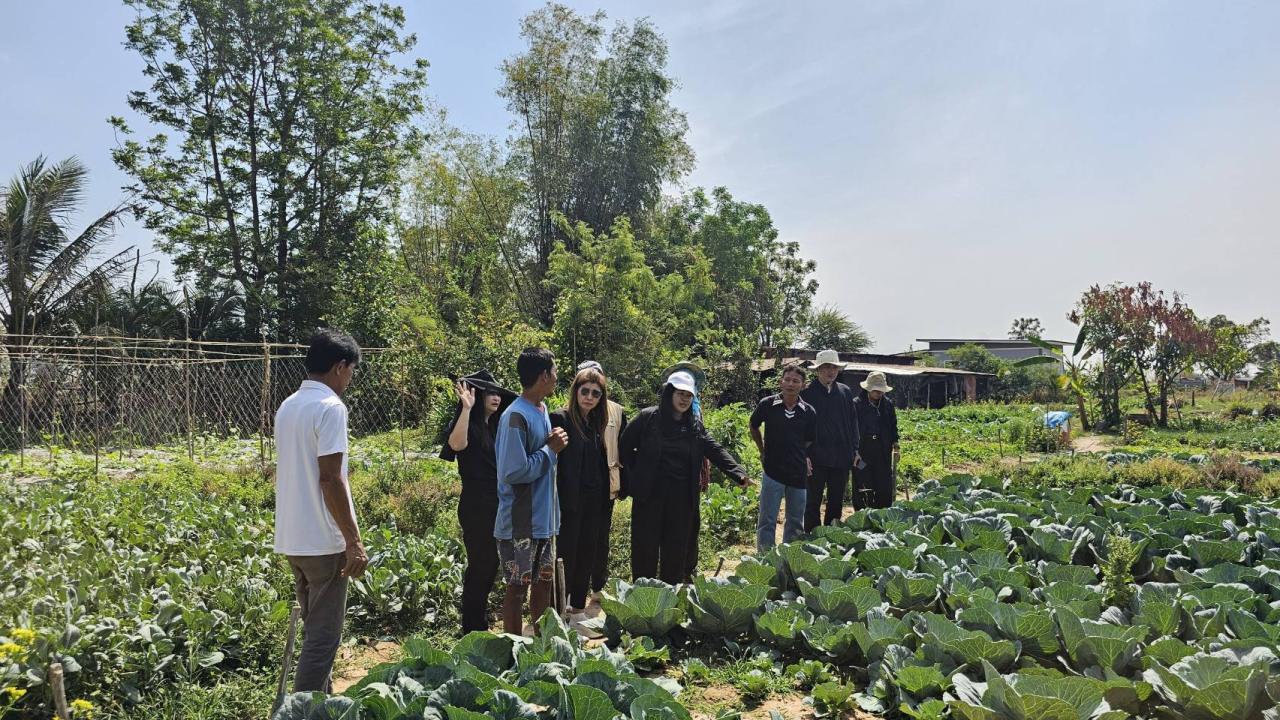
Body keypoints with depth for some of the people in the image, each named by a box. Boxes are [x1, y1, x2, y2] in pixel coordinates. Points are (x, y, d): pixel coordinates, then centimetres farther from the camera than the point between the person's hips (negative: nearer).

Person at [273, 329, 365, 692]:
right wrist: (354, 541, -17)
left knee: (315, 630, 19)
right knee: (323, 637, 0)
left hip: (292, 538, 9)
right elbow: (330, 478, -21)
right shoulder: (330, 407, -16)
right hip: (322, 541, -9)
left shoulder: (288, 406, 11)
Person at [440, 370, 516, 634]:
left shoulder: (498, 425, 11)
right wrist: (466, 408, -40)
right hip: (477, 505, -8)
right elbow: (456, 444, -33)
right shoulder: (468, 425, -12)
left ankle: (481, 620, 33)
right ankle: (472, 628, 11)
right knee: (480, 563, -1)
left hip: (499, 504, 8)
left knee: (491, 562, 17)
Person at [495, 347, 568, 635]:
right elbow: (514, 472, -24)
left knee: (544, 582, 18)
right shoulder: (516, 417, -20)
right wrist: (550, 449, -16)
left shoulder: (541, 411, 9)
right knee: (518, 588, 4)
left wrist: (553, 447, 1)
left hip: (544, 519, 9)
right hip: (521, 523, -9)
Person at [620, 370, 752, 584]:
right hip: (649, 494, -3)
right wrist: (632, 480, -3)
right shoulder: (648, 417, -5)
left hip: (681, 496, 4)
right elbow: (625, 447, -1)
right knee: (645, 546, 3)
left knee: (677, 547, 11)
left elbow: (715, 451, 1)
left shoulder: (695, 425, 7)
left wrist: (739, 473, -12)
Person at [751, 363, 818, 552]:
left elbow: (809, 441, 12)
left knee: (796, 522, 14)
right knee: (767, 521, -1)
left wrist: (801, 457, 6)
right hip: (773, 471, -2)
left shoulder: (808, 412, -3)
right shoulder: (767, 405, -7)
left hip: (798, 473, 2)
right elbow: (753, 427, 11)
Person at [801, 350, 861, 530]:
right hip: (816, 457, -4)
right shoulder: (807, 392, -6)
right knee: (813, 501, 4)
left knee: (836, 500, 13)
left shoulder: (845, 392, 9)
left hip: (841, 457, 5)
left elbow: (852, 422, 14)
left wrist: (854, 449, 9)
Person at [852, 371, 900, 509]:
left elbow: (893, 426, 17)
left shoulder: (888, 404, 8)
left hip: (883, 453, 4)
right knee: (862, 490, 0)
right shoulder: (856, 404, -6)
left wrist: (895, 446, 11)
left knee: (885, 488, 6)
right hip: (862, 453, -4)